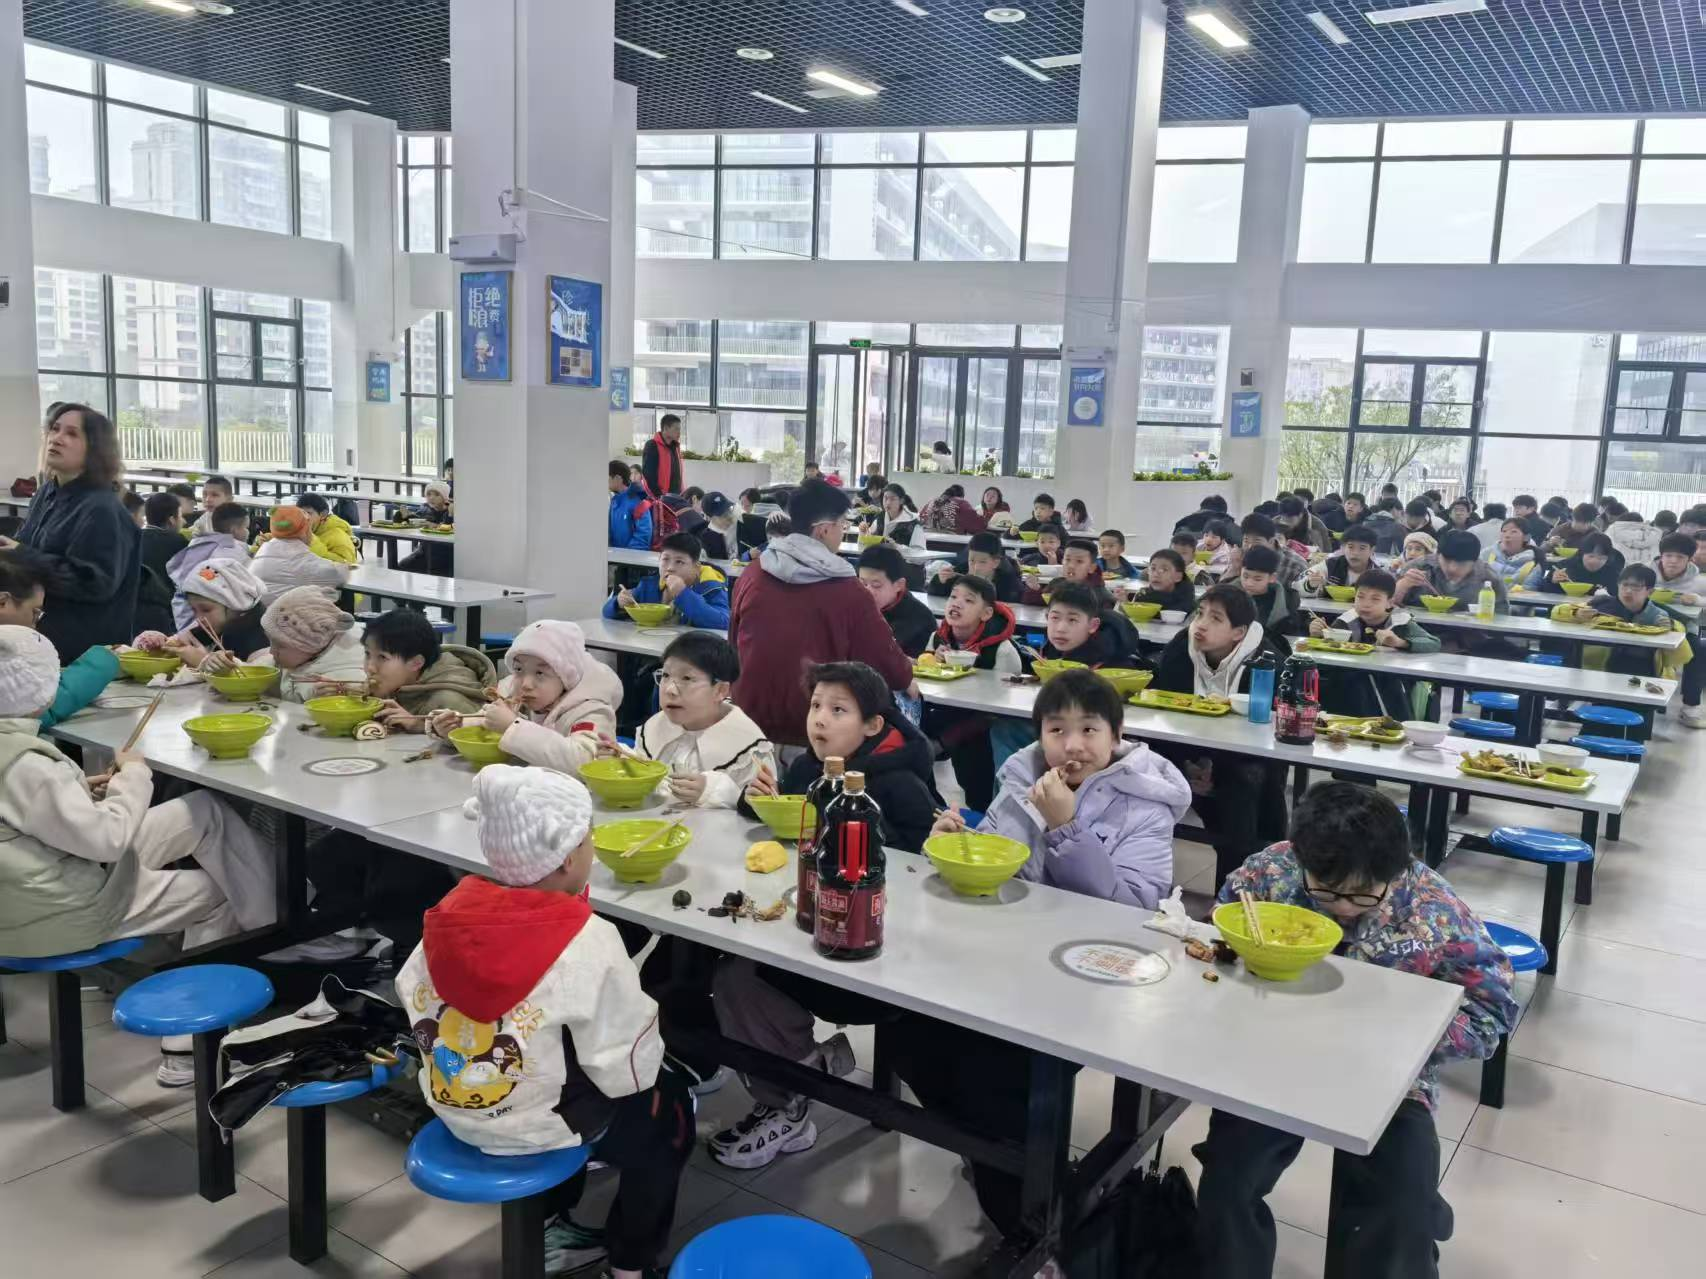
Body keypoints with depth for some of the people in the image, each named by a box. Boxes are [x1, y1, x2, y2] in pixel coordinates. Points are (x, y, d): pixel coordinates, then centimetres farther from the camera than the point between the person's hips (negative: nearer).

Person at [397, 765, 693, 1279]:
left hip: (453, 1106, 6)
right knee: (668, 1103, 18)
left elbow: (414, 999, 3)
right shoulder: (586, 942, -26)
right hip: (532, 1126, -6)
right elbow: (626, 1070, -19)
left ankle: (549, 1229, 40)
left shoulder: (451, 911, -9)